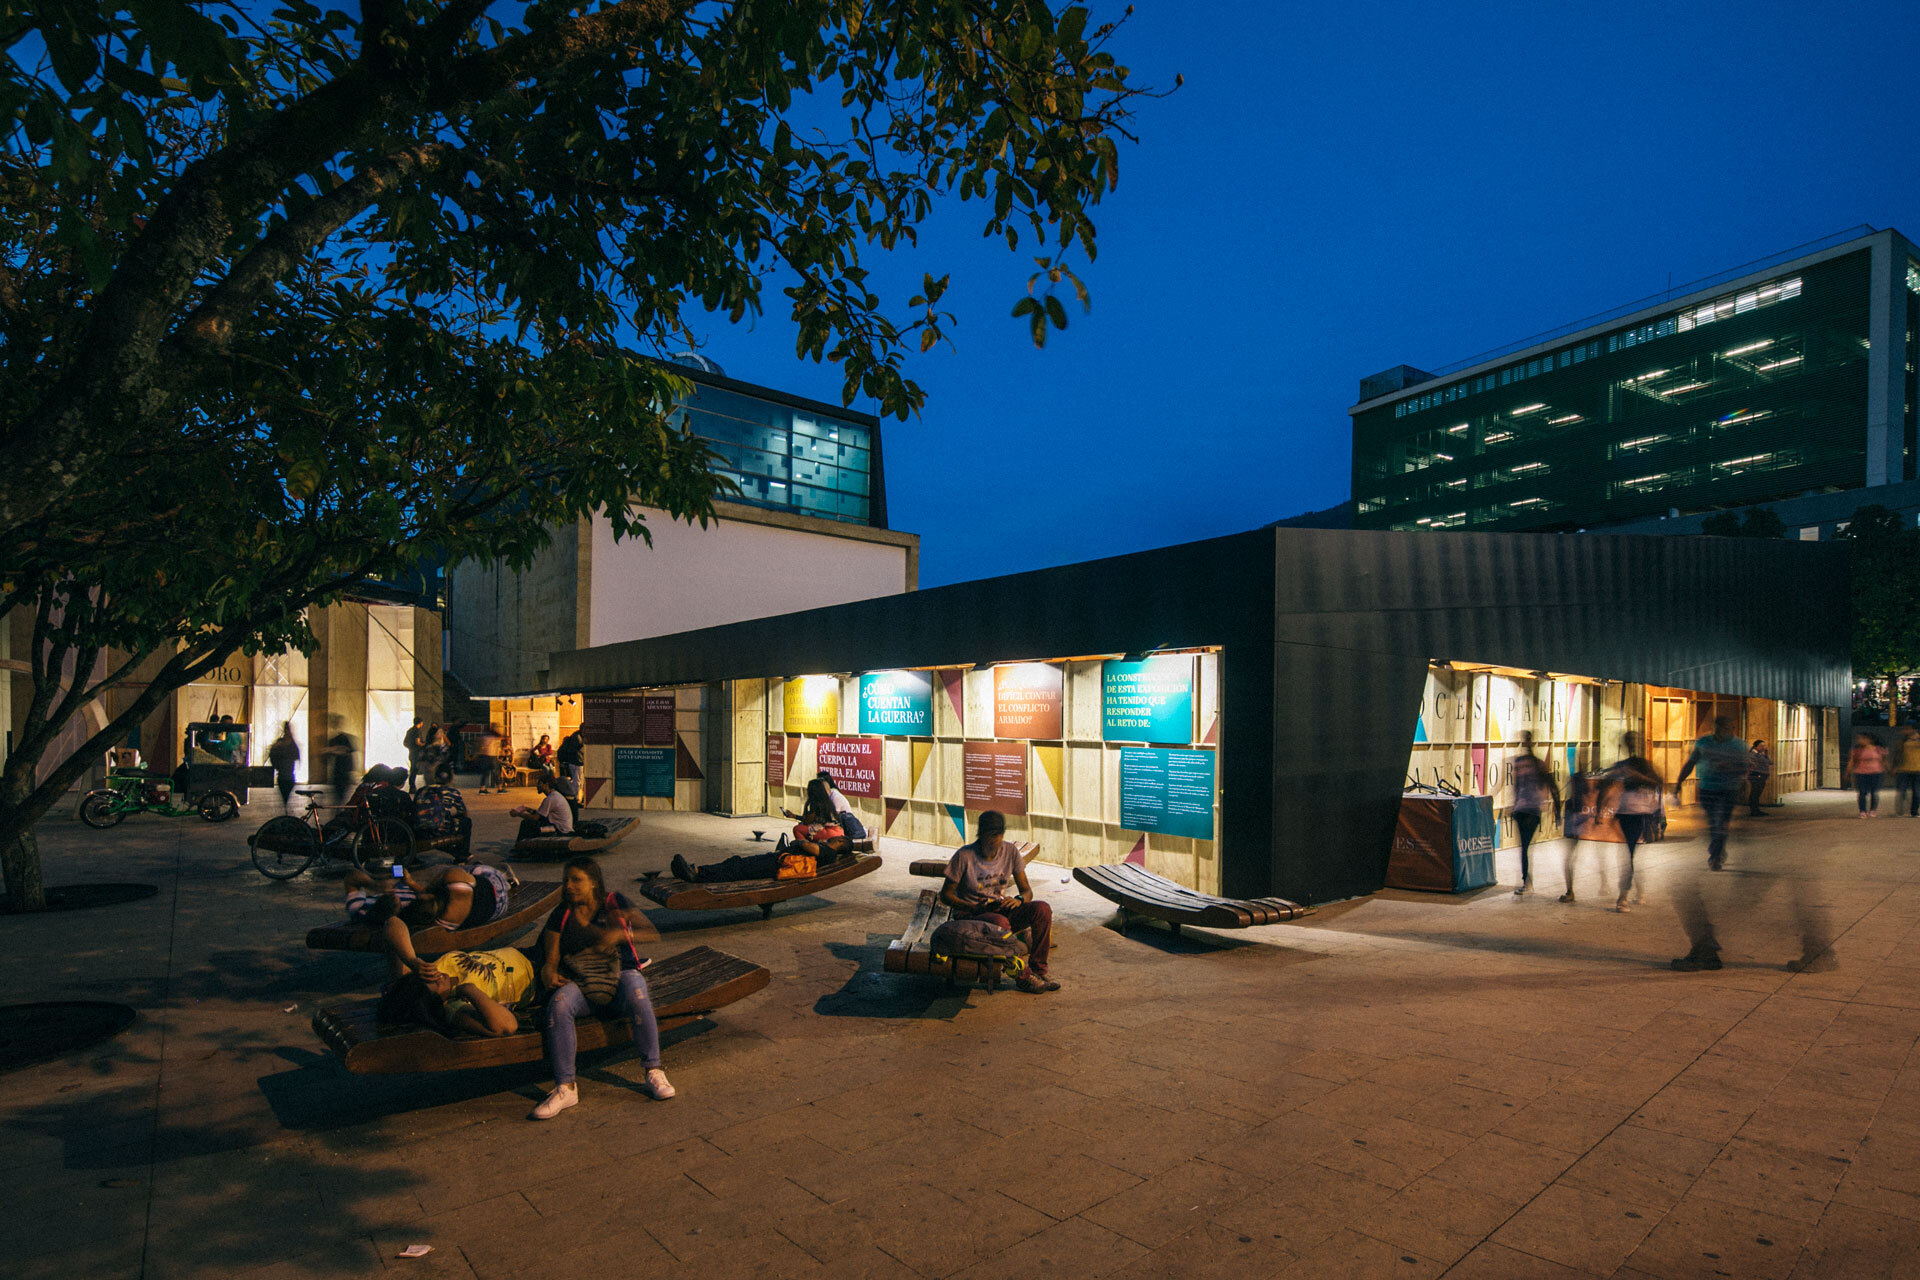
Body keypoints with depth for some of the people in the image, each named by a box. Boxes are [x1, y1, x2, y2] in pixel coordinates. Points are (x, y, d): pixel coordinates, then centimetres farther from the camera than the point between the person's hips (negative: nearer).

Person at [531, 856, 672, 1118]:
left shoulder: (615, 902, 7)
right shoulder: (561, 915, 13)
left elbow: (609, 938, -7)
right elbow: (551, 958, 6)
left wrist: (581, 924, -2)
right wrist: (549, 971, -15)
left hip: (620, 972, -2)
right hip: (580, 980, 2)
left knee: (637, 996, -36)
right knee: (559, 1003, -33)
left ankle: (653, 1072, -23)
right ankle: (565, 1088, -27)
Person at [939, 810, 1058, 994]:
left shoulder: (1010, 851, -2)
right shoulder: (964, 856, -15)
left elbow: (1027, 890, 1)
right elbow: (945, 895, -8)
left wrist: (1019, 900, -23)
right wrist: (974, 907, -22)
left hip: (1000, 908, 5)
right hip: (969, 914, -5)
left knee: (1042, 909, -20)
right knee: (1000, 923, -38)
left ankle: (1037, 970, -12)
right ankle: (1022, 976, -20)